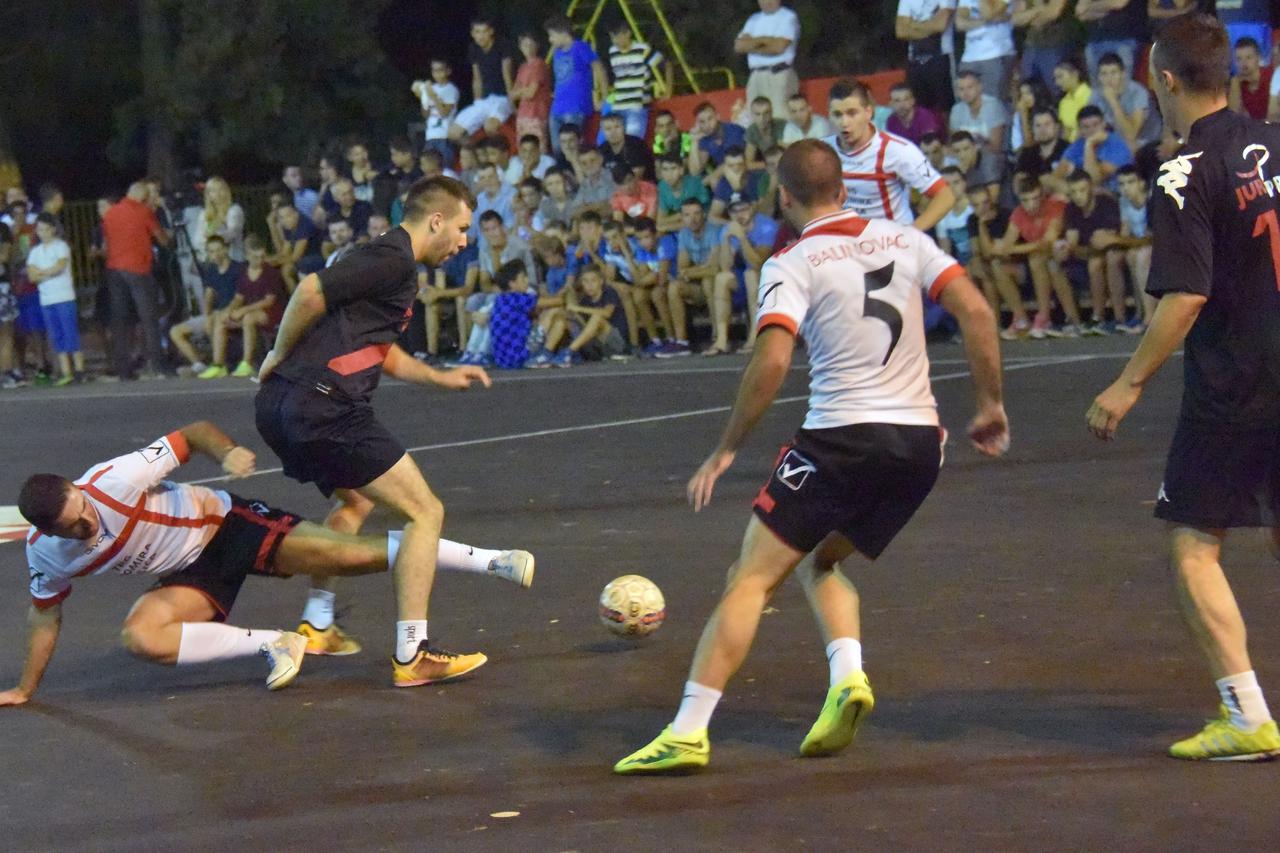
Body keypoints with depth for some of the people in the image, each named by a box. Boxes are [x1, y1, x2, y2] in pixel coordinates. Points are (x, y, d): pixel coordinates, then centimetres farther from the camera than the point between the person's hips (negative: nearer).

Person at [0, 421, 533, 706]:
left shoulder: (115, 479, -28)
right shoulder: (46, 554, -14)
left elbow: (193, 434, -17)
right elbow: (45, 612, 7)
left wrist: (229, 453, -37)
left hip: (225, 524, -4)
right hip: (192, 575, 4)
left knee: (352, 555, -18)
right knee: (140, 635, -24)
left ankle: (493, 561, -9)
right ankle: (273, 645, -9)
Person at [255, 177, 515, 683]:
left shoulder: (392, 263, 22)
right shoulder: (394, 261, -10)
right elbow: (311, 292, -18)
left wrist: (440, 378, 28)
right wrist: (279, 357, -6)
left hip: (281, 408, 11)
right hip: (325, 408, -11)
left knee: (356, 501, 34)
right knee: (424, 512, -3)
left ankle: (316, 624, 32)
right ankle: (411, 656, -6)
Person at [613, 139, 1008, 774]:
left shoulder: (792, 265, -3)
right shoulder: (904, 239, 11)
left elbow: (771, 361, -16)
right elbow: (976, 311, 3)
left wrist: (727, 449, -7)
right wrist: (991, 405, 10)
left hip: (843, 436, -6)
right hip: (920, 441, 6)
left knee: (752, 578, 0)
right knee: (819, 563, 26)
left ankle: (688, 731, -6)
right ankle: (848, 674, 1)